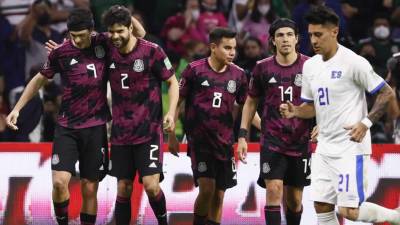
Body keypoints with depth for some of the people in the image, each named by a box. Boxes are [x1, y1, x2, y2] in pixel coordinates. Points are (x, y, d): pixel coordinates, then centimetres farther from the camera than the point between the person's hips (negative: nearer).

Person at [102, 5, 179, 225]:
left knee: (151, 185, -12)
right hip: (121, 132, 4)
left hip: (149, 131, -4)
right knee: (123, 188, 5)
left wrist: (171, 112, -15)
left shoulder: (152, 51, -9)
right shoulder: (108, 52, 2)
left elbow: (172, 82, 0)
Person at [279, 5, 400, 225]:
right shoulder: (310, 66, 9)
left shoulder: (353, 62, -13)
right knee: (322, 207, 5)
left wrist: (366, 123, -18)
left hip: (351, 147, -8)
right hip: (325, 148, 8)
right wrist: (294, 111, -1)